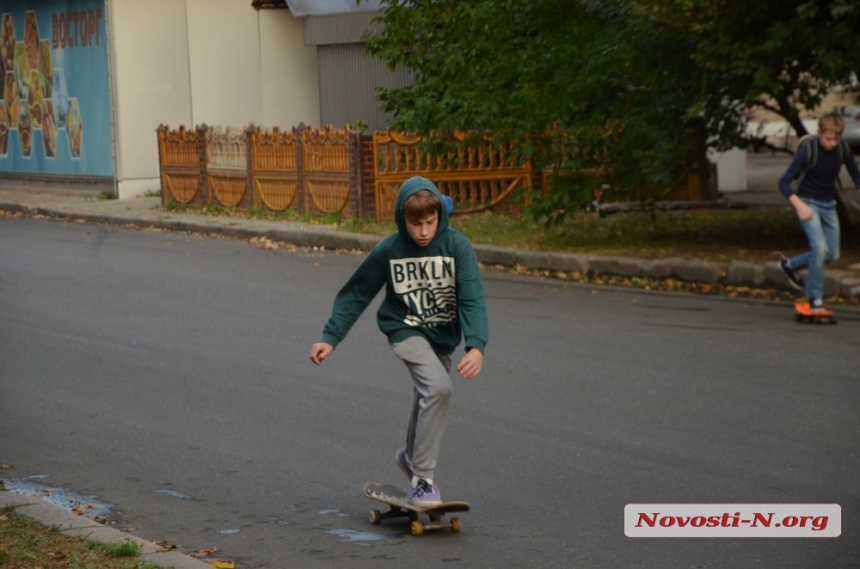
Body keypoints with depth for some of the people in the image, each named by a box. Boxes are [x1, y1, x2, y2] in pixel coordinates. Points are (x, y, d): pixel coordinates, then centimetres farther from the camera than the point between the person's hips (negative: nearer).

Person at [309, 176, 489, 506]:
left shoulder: (457, 246, -15)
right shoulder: (388, 250, -14)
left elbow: (472, 299, -21)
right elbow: (356, 294, -2)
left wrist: (476, 346, -35)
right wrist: (330, 338, -5)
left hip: (443, 335, 3)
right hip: (406, 330, -3)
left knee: (427, 398, 20)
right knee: (438, 388, -25)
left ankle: (412, 456, 51)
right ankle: (422, 479, -19)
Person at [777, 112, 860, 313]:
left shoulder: (842, 150, -7)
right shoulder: (808, 151, -21)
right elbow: (784, 182, -21)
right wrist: (800, 206, -34)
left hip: (829, 205, 6)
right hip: (808, 204, -6)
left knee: (832, 254, 10)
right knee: (820, 248, -22)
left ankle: (790, 265, 32)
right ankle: (815, 298, -10)